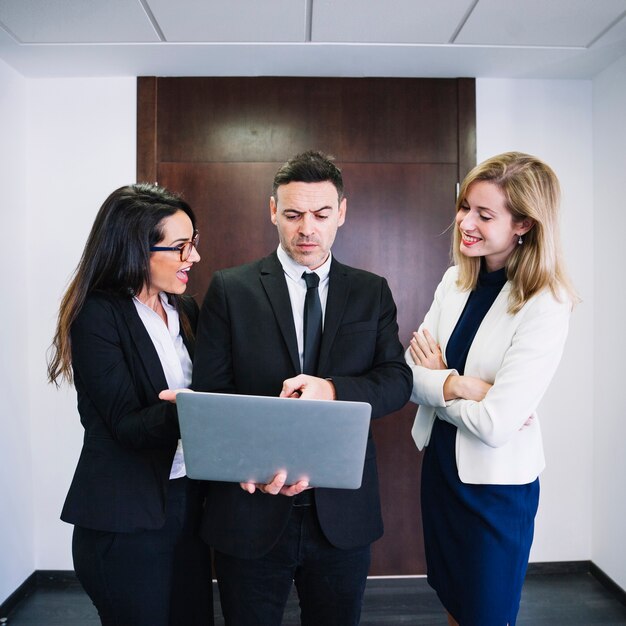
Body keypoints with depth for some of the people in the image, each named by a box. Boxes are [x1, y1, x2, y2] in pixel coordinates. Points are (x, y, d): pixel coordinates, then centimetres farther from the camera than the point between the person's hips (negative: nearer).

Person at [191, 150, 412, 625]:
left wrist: (332, 390, -21)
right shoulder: (230, 289, -2)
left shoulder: (372, 292, 5)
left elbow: (398, 380, -2)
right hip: (253, 507, -1)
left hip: (343, 511, 2)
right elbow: (209, 391, -5)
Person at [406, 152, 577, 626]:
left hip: (496, 483, -5)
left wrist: (437, 380, -12)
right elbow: (409, 376, -6)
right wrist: (461, 386, -22)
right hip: (440, 465, 6)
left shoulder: (545, 308, -21)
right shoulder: (455, 281, -3)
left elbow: (495, 424, -26)